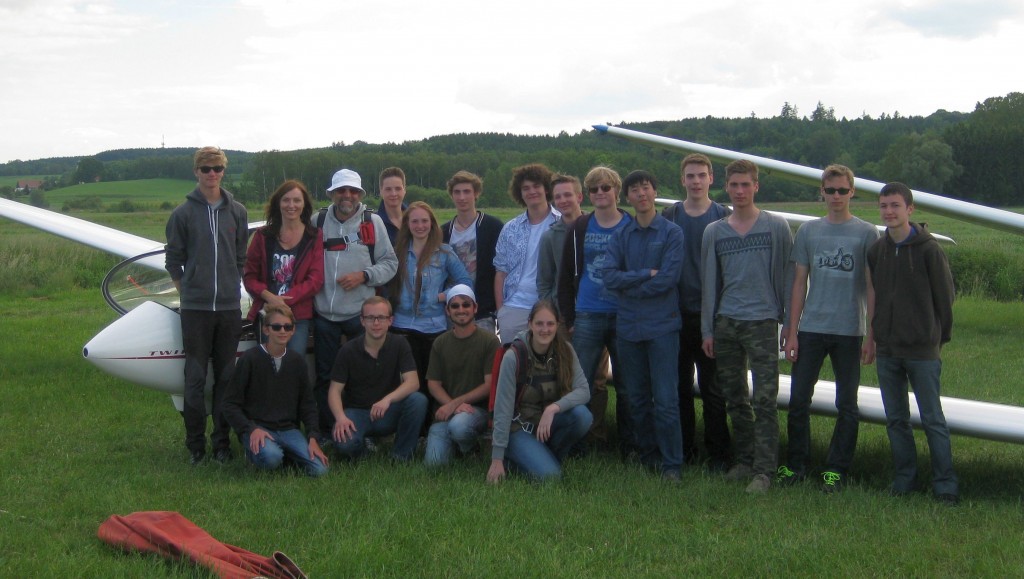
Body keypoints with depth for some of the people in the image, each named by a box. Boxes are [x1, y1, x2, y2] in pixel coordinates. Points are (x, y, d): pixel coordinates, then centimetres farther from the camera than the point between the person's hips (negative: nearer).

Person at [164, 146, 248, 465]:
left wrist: (233, 291, 7)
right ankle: (195, 444, 9)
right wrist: (188, 292, 4)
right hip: (195, 308, -2)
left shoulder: (237, 212, 8)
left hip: (229, 307, 2)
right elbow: (173, 261, 6)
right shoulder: (183, 213, 1)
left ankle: (222, 442, 14)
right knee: (195, 378, 1)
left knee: (226, 377, 6)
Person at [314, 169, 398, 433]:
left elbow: (390, 263, 4)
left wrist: (364, 275, -10)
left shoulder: (373, 222, 3)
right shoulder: (319, 221, 7)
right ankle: (326, 432, 18)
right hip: (324, 313, 2)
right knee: (325, 376, 8)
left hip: (361, 313, -1)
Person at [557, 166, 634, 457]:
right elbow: (566, 277, 8)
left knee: (626, 387, 6)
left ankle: (629, 449, 16)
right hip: (587, 318, 1)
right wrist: (569, 319, 2)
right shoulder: (579, 229, 7)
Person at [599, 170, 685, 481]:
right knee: (637, 398, 10)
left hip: (662, 326, -4)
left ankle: (671, 464, 0)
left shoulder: (671, 233, -1)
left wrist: (629, 287, -4)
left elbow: (667, 278, -11)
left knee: (665, 400, -6)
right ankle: (647, 456, 22)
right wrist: (646, 274, -11)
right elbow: (609, 276, -3)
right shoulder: (620, 236, 10)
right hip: (628, 327, 4)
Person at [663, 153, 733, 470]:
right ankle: (683, 450, 16)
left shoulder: (724, 217, 2)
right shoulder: (669, 217, 7)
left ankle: (718, 453, 10)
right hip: (677, 314, 2)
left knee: (712, 387, 1)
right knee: (680, 385, 7)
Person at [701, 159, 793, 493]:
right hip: (726, 324, 4)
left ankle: (764, 470, -6)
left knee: (764, 399, -8)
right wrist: (707, 330, 10)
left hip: (762, 321, -4)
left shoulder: (776, 227, 2)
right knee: (734, 399, 10)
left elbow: (787, 275, 4)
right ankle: (743, 460, 22)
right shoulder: (714, 232, 10)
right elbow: (709, 282, 13)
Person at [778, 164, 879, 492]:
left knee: (846, 405, 5)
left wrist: (871, 336, -3)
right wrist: (792, 332, 5)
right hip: (811, 329, 2)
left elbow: (872, 288, 1)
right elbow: (799, 283, 9)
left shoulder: (866, 234, 1)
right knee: (799, 400, 3)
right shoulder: (808, 231, 8)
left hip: (849, 332, -2)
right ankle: (796, 465, 16)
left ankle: (836, 470, 14)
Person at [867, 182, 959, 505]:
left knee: (933, 420, -1)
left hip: (922, 350, -5)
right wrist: (878, 334, 12)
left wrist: (938, 337, 3)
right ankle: (904, 480, 19)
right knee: (896, 419, 10)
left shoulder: (928, 249, -7)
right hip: (887, 350, 5)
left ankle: (946, 485, 5)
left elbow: (944, 297, -2)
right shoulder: (876, 251, 7)